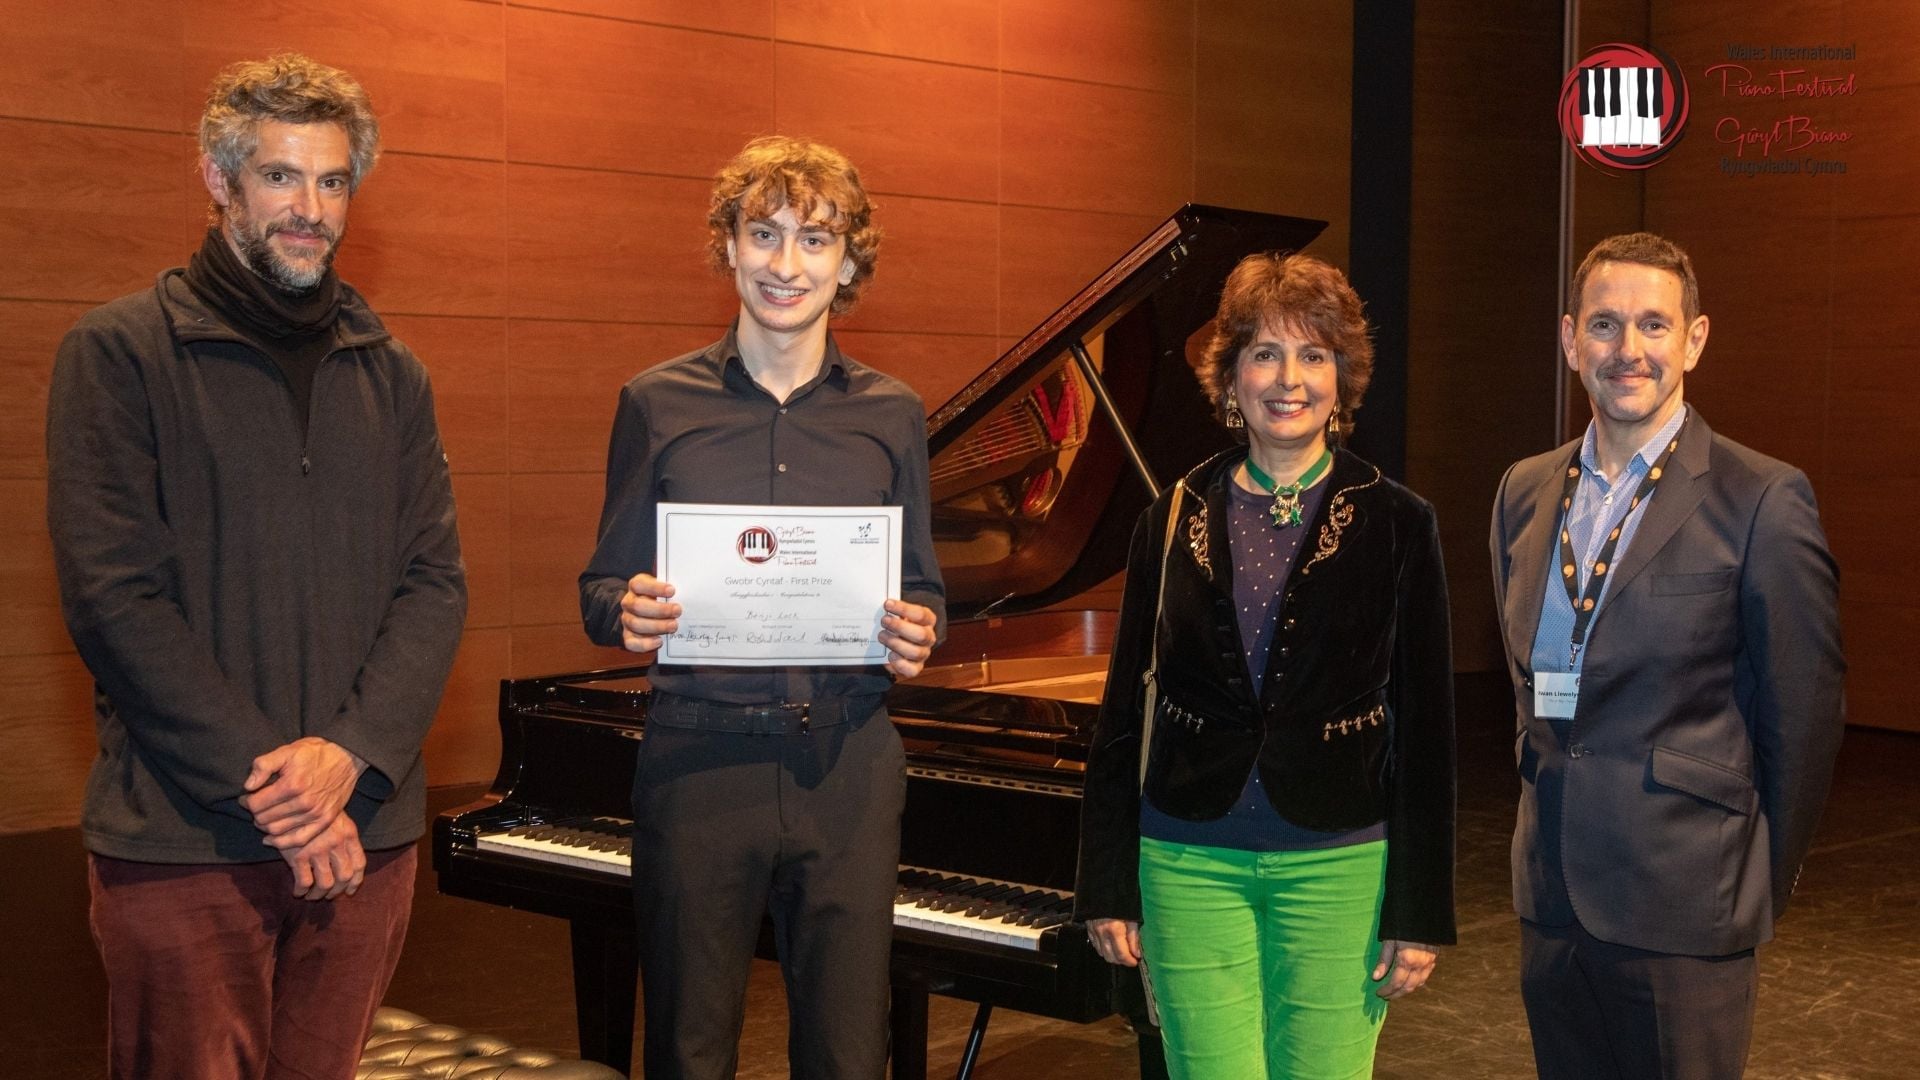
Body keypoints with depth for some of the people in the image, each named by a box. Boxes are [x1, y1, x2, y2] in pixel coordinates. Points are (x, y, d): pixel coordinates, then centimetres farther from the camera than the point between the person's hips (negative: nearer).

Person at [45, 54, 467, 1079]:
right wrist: (266, 786, -14)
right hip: (182, 840, -4)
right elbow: (113, 596, -9)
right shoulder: (121, 350, -2)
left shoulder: (389, 373, 13)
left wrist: (353, 752, -11)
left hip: (364, 830, 4)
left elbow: (435, 582, 6)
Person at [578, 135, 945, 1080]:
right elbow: (601, 588, 7)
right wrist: (627, 614, -16)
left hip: (847, 763, 1)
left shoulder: (891, 415, 8)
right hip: (698, 758, -1)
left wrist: (916, 633, -9)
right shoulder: (658, 403, 3)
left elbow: (921, 589, 13)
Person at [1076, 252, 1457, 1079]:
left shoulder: (1395, 524, -1)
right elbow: (1123, 712, 7)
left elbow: (1426, 726, -2)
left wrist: (1421, 912, -4)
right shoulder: (1175, 520, 4)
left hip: (1339, 866, -1)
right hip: (1191, 864, 1)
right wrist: (1107, 887, 4)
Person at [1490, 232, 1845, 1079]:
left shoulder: (1762, 501, -10)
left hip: (1681, 909, -5)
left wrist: (1762, 882, 1)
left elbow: (1804, 715, -5)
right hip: (1552, 896, 5)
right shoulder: (1525, 492, 8)